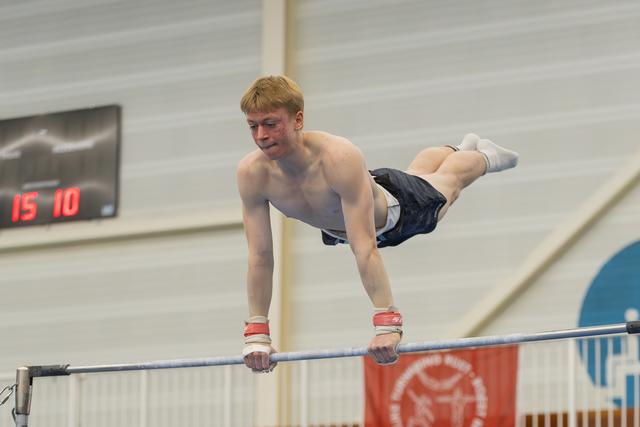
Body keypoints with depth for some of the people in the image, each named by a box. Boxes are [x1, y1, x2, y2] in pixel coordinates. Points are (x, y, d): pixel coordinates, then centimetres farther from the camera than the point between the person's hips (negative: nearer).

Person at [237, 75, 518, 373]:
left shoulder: (339, 158, -49)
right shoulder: (251, 173, -37)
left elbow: (365, 248, -52)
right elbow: (259, 256, -28)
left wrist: (387, 323, -56)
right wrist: (256, 333, -29)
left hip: (395, 209, -5)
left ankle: (484, 156, 63)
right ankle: (462, 149, 68)